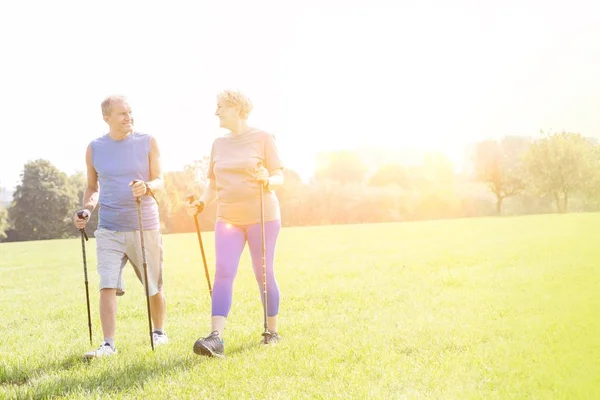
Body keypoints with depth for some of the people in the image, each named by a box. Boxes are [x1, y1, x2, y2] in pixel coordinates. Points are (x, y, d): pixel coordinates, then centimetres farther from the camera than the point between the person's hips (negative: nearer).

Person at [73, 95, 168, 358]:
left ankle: (159, 332, 32)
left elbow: (159, 181, -2)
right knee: (107, 286, -13)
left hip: (145, 226, 0)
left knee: (154, 287, 10)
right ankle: (108, 344, -10)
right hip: (109, 229, 0)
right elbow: (92, 188, 14)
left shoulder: (147, 142, 0)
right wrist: (87, 210, -5)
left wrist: (147, 187, -25)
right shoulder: (94, 148, 4)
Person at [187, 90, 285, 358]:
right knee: (223, 273, -12)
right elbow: (214, 184, 17)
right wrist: (201, 203, -2)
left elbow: (279, 178, -2)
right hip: (227, 218, 4)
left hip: (262, 216, -3)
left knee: (264, 274, 4)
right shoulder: (219, 144, 13)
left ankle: (272, 331, 21)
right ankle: (216, 338, -20)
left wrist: (268, 180, -24)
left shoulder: (263, 138, -1)